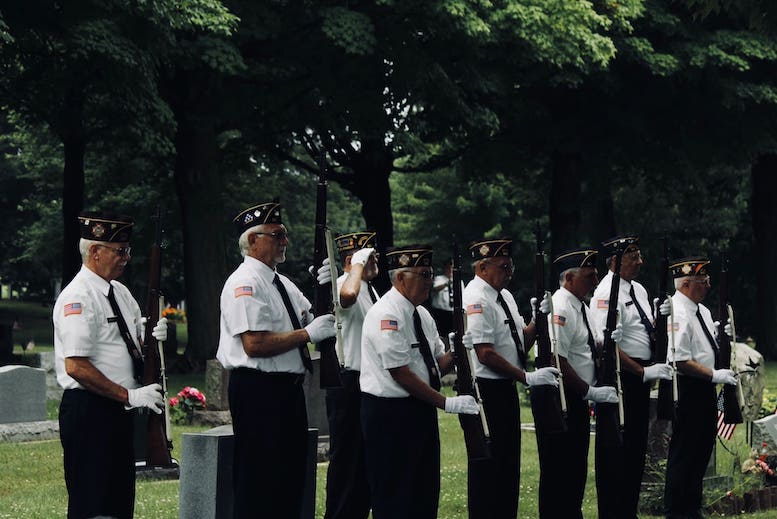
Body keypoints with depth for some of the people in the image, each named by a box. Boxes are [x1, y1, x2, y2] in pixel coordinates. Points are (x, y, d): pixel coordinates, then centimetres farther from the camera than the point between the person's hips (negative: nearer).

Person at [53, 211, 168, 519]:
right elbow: (76, 367, -22)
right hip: (88, 411, -9)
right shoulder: (77, 298, -15)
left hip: (117, 411, 9)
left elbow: (136, 342, 24)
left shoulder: (120, 292, 14)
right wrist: (129, 395, -19)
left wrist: (152, 337, 0)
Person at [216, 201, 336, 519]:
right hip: (258, 390, -10)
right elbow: (255, 345, -22)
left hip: (287, 389, 10)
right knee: (259, 483, -5)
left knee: (291, 477, 15)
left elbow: (313, 319, 17)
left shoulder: (283, 283, 17)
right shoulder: (245, 283, -13)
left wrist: (325, 288, 1)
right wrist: (307, 333, -17)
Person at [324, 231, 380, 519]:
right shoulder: (342, 285, -12)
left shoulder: (370, 289, 17)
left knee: (367, 456, 14)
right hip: (349, 384, -9)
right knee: (346, 456, -6)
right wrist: (359, 263, -25)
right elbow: (347, 295, -41)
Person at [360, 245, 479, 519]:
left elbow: (437, 364, 13)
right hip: (390, 414, -9)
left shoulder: (421, 314, 12)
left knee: (425, 493, 11)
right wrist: (447, 403, -19)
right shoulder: (386, 315, -17)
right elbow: (401, 373, -20)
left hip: (421, 411, 9)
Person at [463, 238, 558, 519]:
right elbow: (485, 353, -22)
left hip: (506, 390, 10)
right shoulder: (476, 300, -16)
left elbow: (522, 342, 14)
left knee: (509, 462, 15)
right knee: (488, 467, -4)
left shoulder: (504, 295, 13)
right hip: (485, 391, -10)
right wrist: (527, 377, -21)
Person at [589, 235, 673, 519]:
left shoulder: (639, 290, 15)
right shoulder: (607, 294, -14)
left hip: (641, 377, 9)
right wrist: (643, 372, -21)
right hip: (620, 378, -9)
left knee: (637, 446, 14)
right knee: (616, 450, -4)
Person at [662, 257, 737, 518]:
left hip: (704, 389, 10)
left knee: (702, 450, 17)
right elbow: (681, 361, -23)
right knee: (683, 454, -3)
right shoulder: (678, 314, -18)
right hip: (686, 390, -10)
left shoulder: (702, 310, 14)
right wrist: (715, 375, -19)